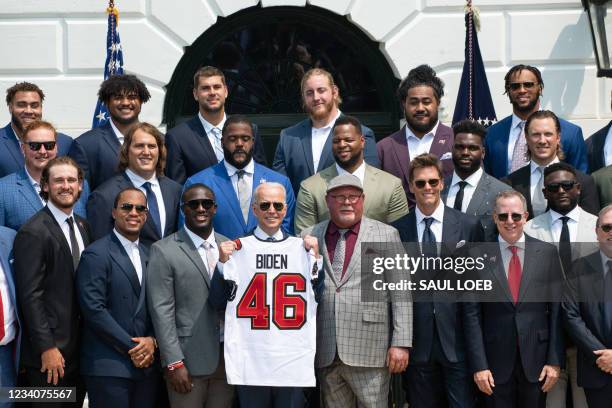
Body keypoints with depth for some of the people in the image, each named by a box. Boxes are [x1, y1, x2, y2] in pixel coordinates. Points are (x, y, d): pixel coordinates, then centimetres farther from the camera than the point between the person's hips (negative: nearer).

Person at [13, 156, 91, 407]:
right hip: (49, 355, -7)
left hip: (80, 349, 7)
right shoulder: (33, 233, -12)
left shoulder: (82, 227, 12)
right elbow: (30, 296, -15)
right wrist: (47, 348, -18)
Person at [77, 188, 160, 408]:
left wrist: (152, 340, -5)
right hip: (108, 366, -6)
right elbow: (94, 309, -13)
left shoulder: (149, 255, 15)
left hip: (146, 364, 6)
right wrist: (131, 347, -12)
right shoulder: (96, 254, -5)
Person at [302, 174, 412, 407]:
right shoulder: (310, 237, 10)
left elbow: (401, 296, 0)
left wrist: (401, 344, -6)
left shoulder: (386, 235, 3)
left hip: (369, 352, -2)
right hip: (325, 353, 3)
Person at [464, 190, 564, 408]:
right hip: (496, 363, -1)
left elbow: (557, 309, 1)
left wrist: (555, 360, -3)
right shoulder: (480, 256, -1)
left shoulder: (547, 252, 1)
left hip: (536, 361, 1)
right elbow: (472, 315, -2)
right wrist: (479, 365, -7)